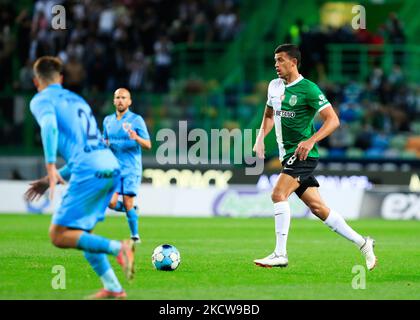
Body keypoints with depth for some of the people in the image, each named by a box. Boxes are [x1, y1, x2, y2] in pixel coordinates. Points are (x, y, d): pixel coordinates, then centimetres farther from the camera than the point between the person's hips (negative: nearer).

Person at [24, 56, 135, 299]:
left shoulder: (41, 100, 8)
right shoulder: (78, 100, 30)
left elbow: (49, 126, -16)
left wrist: (51, 167, -25)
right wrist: (53, 180, 33)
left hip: (89, 171, -8)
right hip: (112, 167, 8)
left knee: (59, 236, -5)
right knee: (81, 234, 19)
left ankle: (119, 248, -22)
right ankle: (113, 288, 9)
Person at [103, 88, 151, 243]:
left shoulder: (136, 120, -2)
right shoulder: (108, 120, 11)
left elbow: (148, 145, -4)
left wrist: (137, 138, -24)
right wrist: (105, 144, -1)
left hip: (131, 168, -4)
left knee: (128, 204, -9)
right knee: (111, 203, -10)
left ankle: (135, 236, 6)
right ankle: (131, 210, 21)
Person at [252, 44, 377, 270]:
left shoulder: (308, 89, -12)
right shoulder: (274, 86, 11)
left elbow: (333, 120, -15)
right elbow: (269, 116, 27)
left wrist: (311, 141, -27)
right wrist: (260, 138, 10)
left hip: (303, 154, -8)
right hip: (288, 155, 8)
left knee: (278, 194, -22)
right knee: (317, 208, 8)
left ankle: (280, 254, -19)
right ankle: (361, 242, 18)